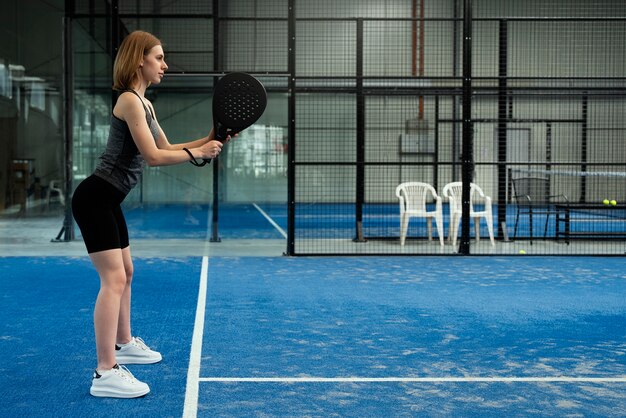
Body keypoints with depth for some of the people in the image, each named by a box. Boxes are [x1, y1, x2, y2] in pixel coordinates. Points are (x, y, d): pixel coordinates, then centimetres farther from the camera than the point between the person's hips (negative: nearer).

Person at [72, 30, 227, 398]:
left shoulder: (145, 104, 15)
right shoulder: (129, 100, -15)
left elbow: (166, 148, 21)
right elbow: (153, 156, -19)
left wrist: (206, 140, 11)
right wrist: (197, 152, -10)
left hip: (108, 201, 11)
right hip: (95, 198, -11)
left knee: (125, 272, 22)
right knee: (114, 278, -16)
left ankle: (124, 344, 39)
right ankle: (106, 373, -17)